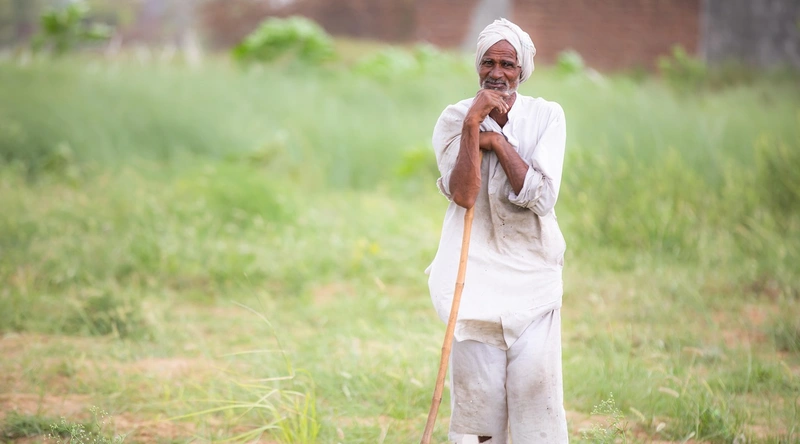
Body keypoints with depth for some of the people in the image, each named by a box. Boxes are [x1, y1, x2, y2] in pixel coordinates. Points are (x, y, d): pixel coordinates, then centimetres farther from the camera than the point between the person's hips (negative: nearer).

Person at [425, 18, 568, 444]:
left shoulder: (546, 116, 0)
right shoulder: (454, 118, 0)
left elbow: (541, 196, -12)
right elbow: (463, 194, -15)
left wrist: (498, 141, -13)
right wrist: (473, 124, -19)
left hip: (531, 265, 0)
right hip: (476, 265, 0)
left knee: (535, 378, -8)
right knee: (477, 380, -2)